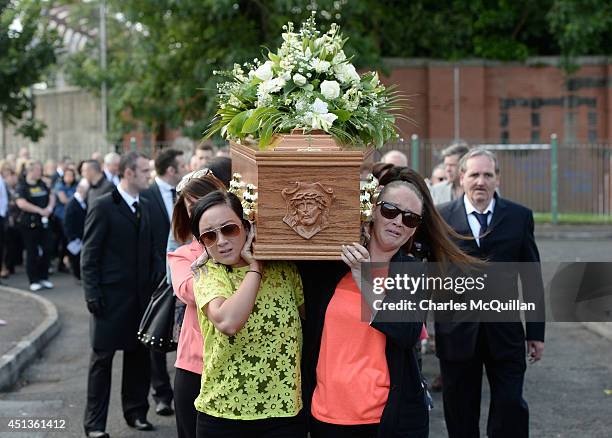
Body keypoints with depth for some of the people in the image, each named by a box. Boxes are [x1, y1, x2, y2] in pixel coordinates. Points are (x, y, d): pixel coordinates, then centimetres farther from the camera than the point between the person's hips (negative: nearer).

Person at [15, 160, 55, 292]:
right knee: (32, 252, 0)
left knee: (46, 250, 6)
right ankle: (34, 281, 7)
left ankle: (44, 278, 19)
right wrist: (40, 210, -20)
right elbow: (21, 203, -20)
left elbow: (51, 197, 14)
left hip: (44, 222, 6)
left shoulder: (42, 184, 10)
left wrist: (49, 208, -7)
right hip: (29, 223, -5)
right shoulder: (22, 186, -8)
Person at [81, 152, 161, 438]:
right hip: (111, 297, -6)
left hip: (140, 296, 6)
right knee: (102, 358, 3)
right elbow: (89, 256, -10)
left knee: (139, 356, 12)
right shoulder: (103, 207, -9)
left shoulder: (143, 207, 11)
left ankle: (136, 413, 26)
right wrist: (92, 294, -14)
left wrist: (155, 282, 4)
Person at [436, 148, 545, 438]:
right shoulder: (440, 217, 1)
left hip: (505, 332, 0)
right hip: (456, 333, 0)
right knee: (460, 414, 10)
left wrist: (536, 332, 5)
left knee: (511, 408, 0)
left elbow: (532, 277, 6)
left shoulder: (520, 217, 4)